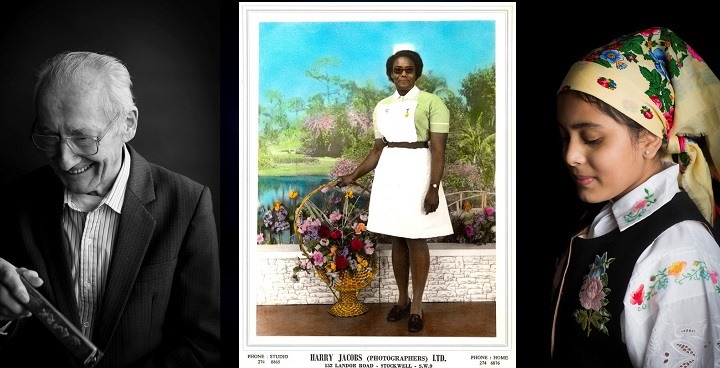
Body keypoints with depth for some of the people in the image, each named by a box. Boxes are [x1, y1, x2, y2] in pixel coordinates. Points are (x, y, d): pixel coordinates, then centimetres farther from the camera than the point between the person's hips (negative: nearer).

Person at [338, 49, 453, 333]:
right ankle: (402, 299, 23)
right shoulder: (382, 107, 12)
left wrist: (434, 187, -17)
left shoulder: (431, 102, -4)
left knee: (416, 241, 0)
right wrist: (353, 176, 14)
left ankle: (416, 305, 11)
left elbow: (438, 149, -9)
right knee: (396, 240, 10)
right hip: (388, 175, 5)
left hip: (417, 173, -5)